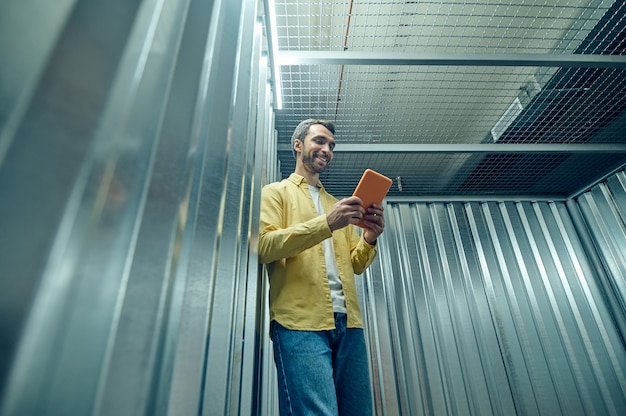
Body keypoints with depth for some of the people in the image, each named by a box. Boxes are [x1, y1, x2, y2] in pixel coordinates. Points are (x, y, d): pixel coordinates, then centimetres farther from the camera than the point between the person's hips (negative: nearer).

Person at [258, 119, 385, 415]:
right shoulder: (275, 192, 9)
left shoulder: (337, 203, 24)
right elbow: (263, 247, -9)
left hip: (347, 321, 6)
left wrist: (369, 238, -4)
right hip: (300, 321, -5)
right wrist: (326, 224, -18)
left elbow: (355, 265, 18)